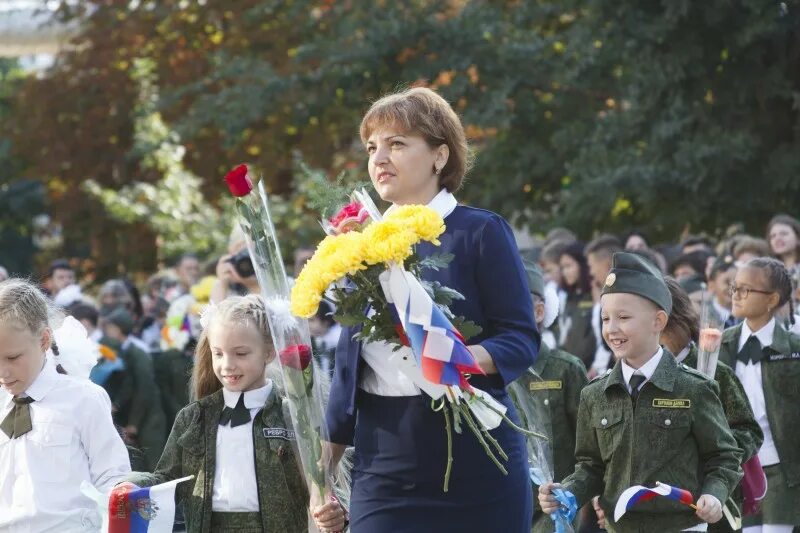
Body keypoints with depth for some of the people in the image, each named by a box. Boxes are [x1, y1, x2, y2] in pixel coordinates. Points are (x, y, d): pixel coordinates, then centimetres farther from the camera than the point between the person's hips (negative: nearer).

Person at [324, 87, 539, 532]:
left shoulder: (480, 232, -3)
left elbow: (522, 338, -8)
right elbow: (349, 361, 15)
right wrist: (324, 469, 14)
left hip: (474, 462, -4)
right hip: (382, 466, 4)